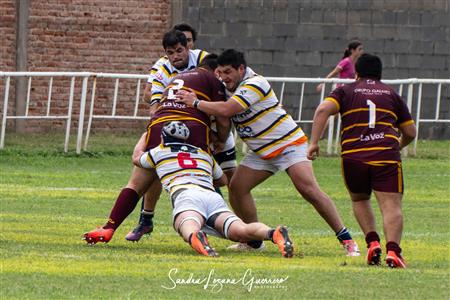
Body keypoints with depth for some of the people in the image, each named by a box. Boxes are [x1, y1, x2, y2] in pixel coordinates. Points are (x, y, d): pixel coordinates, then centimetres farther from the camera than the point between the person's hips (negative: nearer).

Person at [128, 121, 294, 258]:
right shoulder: (204, 154, 37)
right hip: (213, 196, 3)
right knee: (241, 231, -21)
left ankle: (196, 237, -69)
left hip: (185, 195, -3)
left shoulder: (159, 152, 28)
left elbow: (136, 159, 52)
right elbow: (223, 180, 53)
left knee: (189, 229, -33)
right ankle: (273, 233, -50)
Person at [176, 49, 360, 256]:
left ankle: (346, 239, -18)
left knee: (309, 190, -21)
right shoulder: (231, 87, 4)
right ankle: (254, 241, 11)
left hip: (289, 144, -9)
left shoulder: (255, 84, -24)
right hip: (261, 152, 9)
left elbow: (225, 110, -33)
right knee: (236, 188, -1)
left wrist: (195, 103, -22)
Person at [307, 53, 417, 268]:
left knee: (359, 200, 24)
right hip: (387, 155, -1)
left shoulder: (345, 91, 17)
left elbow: (323, 110, -2)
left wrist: (314, 142, -2)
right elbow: (410, 133, 22)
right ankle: (393, 249, -29)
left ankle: (372, 243, 5)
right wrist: (398, 146, 42)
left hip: (353, 156, 1)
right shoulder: (392, 95, 21)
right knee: (391, 206, -7)